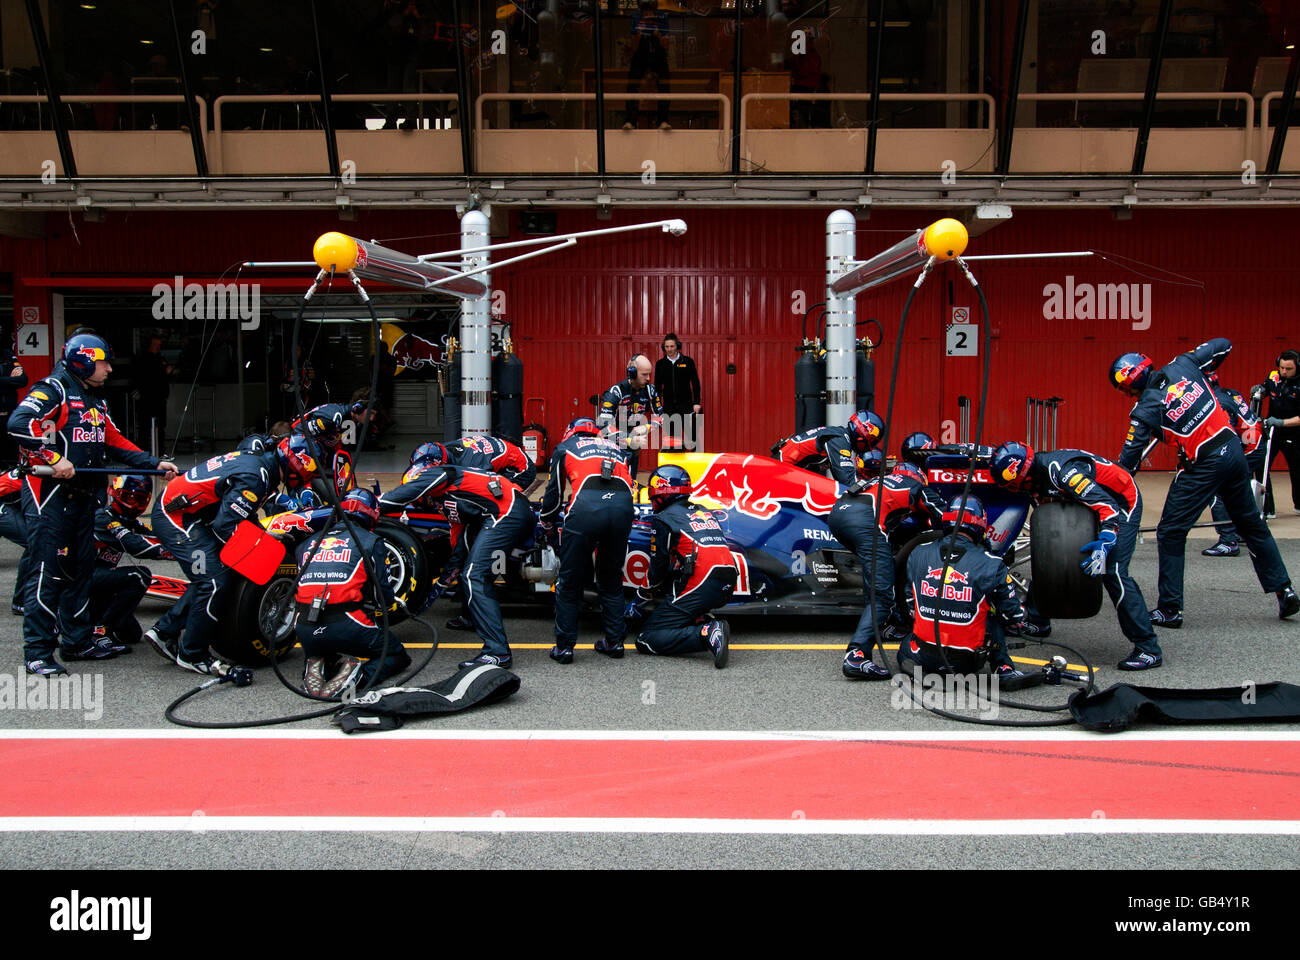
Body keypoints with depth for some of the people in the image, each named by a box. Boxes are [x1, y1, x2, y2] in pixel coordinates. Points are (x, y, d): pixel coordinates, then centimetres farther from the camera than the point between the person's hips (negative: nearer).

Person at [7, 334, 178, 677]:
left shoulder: (96, 401, 19)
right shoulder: (53, 390, -9)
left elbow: (116, 442, 20)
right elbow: (19, 422, -23)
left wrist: (155, 463, 10)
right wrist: (54, 458, -25)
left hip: (82, 494, 9)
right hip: (49, 493, -9)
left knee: (80, 569, 13)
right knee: (46, 572, -8)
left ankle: (77, 640, 23)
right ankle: (38, 651, -5)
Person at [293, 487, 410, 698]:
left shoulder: (307, 544, 18)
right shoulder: (370, 540, 5)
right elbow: (383, 595, 6)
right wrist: (393, 602, 31)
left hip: (304, 632, 5)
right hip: (347, 628, -5)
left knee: (316, 650, 38)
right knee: (397, 656, 16)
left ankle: (316, 666, 2)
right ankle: (357, 674, -14)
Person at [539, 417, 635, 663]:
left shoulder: (565, 447, 26)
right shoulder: (614, 448, 36)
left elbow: (554, 492, 25)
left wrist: (548, 528, 39)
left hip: (586, 506, -3)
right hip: (623, 506, 3)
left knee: (569, 581, 9)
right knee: (611, 578, 20)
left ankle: (564, 647, 12)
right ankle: (614, 641, 23)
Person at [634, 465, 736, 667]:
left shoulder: (664, 518, 3)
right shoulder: (707, 513, 23)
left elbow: (659, 563, 7)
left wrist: (654, 588, 30)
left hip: (700, 585, -7)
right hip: (728, 586, 7)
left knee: (646, 640, -4)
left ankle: (707, 634, -23)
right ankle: (704, 621, 6)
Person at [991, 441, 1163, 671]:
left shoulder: (1061, 470, -32)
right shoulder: (1038, 474, -3)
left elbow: (1107, 504, -36)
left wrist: (1105, 542, -46)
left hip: (1121, 503, -10)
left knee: (1113, 572, -22)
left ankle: (1148, 649, -18)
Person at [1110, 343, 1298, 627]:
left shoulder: (1145, 409, -11)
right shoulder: (1182, 366, 1)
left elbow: (1130, 459, -7)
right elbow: (1223, 346, 14)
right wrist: (1203, 370, 29)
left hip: (1204, 465, -7)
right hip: (1233, 449, 7)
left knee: (1170, 533, 4)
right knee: (1251, 524, 21)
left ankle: (1170, 610, 5)